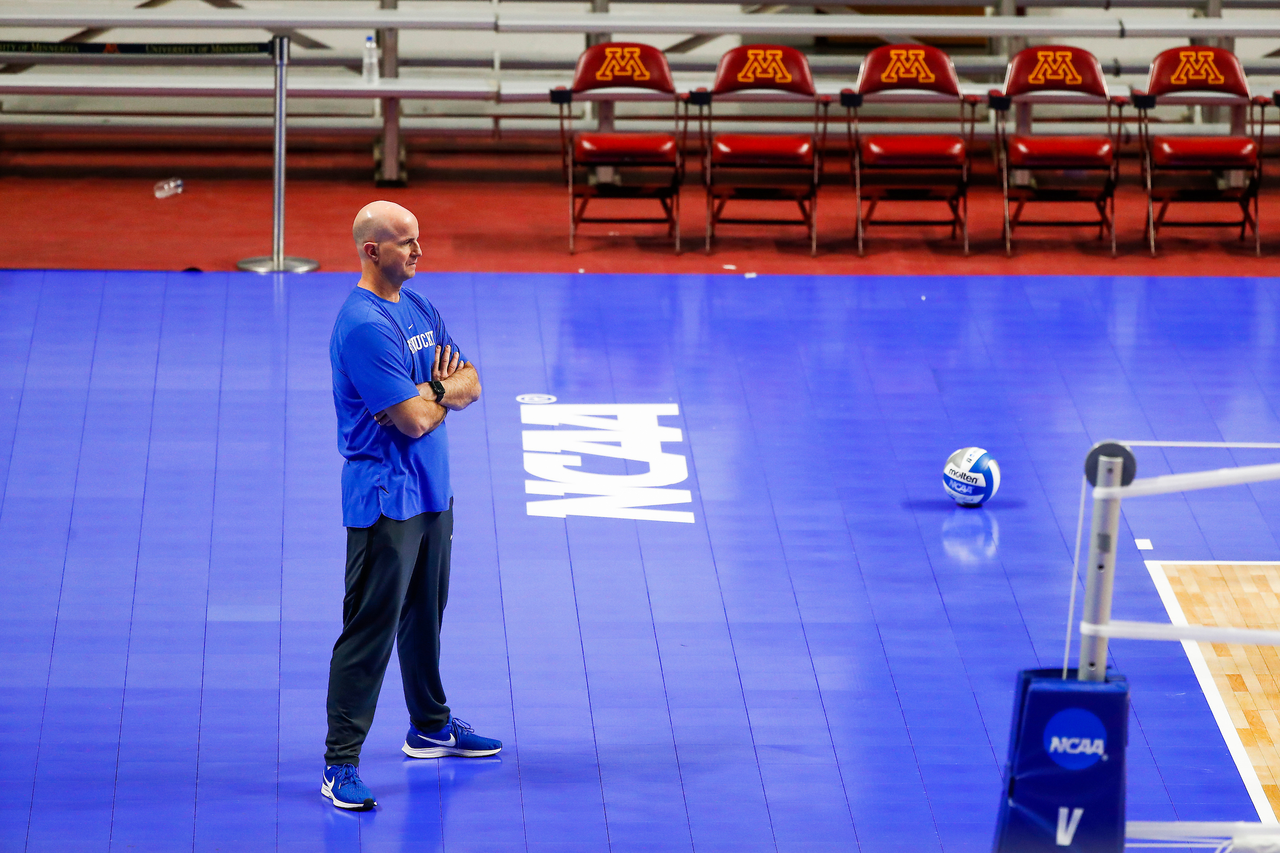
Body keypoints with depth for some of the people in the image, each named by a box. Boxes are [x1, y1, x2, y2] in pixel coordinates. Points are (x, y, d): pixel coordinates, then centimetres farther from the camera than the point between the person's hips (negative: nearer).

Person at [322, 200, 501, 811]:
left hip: (432, 492, 9)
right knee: (370, 628, -8)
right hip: (384, 499, -9)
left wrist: (433, 390, -12)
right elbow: (415, 420, -22)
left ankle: (431, 727, 37)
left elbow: (470, 384, 10)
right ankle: (341, 762, -5)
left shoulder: (420, 309, 10)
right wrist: (444, 391, -1)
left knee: (425, 614, 21)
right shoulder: (363, 325, -19)